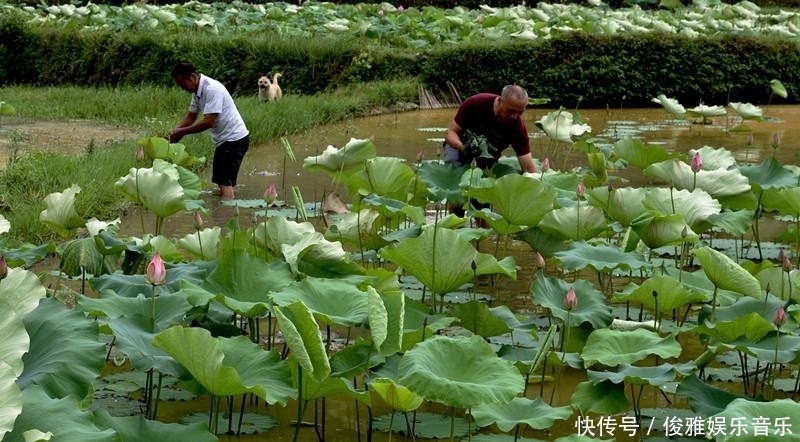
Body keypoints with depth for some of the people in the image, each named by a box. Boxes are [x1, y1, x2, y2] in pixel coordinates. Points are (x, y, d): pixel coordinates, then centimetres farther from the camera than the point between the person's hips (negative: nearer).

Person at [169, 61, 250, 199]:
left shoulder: (212, 89, -22)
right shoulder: (197, 91, 7)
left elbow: (208, 122, -26)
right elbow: (191, 117, 14)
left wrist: (182, 132, -18)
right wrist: (174, 131, -1)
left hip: (234, 139, -10)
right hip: (223, 139, 10)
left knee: (225, 183, -15)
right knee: (222, 183, 12)